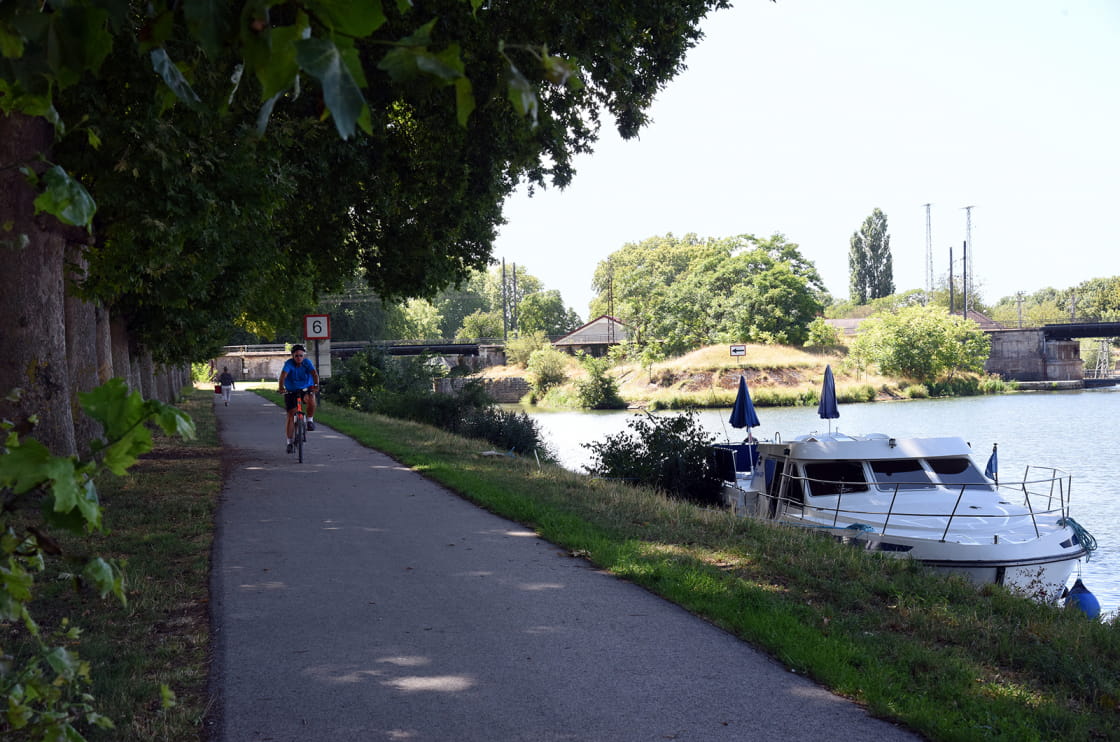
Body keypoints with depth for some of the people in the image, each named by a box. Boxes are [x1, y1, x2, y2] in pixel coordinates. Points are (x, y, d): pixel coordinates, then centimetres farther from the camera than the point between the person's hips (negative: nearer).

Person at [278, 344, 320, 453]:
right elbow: (283, 375, -34)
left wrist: (316, 384, -48)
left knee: (311, 399, -34)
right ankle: (289, 442, 6)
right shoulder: (289, 363, -19)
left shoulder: (307, 362, -16)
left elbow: (314, 373, -30)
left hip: (306, 389, 0)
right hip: (291, 391, 0)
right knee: (291, 415, -4)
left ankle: (310, 420, -7)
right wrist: (281, 387, -51)